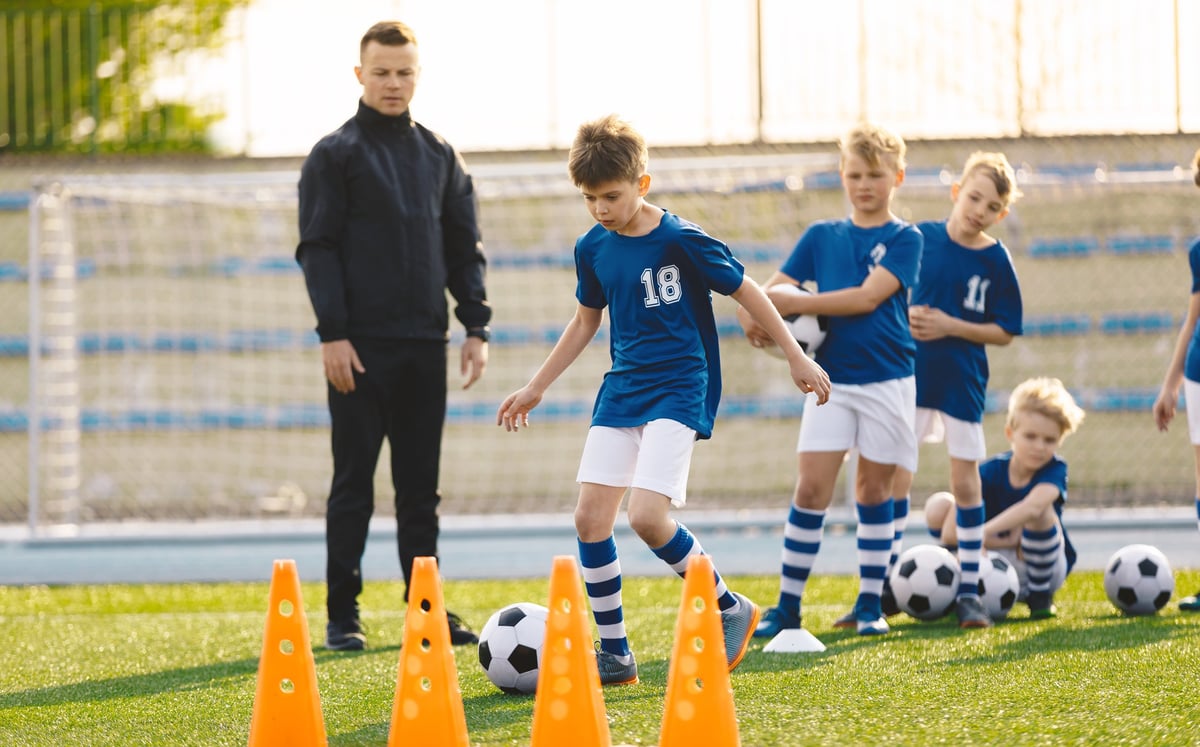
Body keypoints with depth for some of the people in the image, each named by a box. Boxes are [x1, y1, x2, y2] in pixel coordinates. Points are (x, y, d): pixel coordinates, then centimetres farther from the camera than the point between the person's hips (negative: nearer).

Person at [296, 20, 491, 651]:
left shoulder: (439, 156, 14)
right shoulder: (335, 155, 1)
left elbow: (464, 248, 15)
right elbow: (318, 248, -5)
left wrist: (476, 326, 4)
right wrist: (333, 333, -13)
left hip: (425, 345, 4)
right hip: (361, 347, -4)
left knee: (420, 487, 6)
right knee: (354, 483, -2)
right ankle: (342, 616, 1)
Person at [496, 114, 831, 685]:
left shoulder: (681, 239, -13)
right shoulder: (592, 248, 5)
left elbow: (745, 291, -3)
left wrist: (796, 357, 0)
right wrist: (536, 388, 23)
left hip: (679, 389, -6)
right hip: (622, 389, 6)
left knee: (647, 515, -21)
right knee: (590, 518, -3)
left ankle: (730, 610, 1)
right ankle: (614, 655, 7)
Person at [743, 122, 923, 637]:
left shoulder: (904, 239, -2)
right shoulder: (821, 237, 9)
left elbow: (868, 296, -15)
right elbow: (772, 289, 7)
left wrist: (795, 304, -19)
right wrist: (753, 312, -16)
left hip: (886, 379, -2)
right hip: (830, 378, 2)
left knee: (874, 489, 5)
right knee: (811, 488, -6)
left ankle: (870, 604, 15)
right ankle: (787, 607, -3)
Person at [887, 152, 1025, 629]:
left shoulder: (995, 260, -7)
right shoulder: (919, 237, -2)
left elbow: (1004, 332, -5)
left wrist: (951, 327, -16)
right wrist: (905, 315, -12)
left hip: (962, 381, -2)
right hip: (910, 375, 2)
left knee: (965, 482, 2)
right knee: (893, 476, 4)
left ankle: (969, 592, 10)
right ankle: (883, 588, 13)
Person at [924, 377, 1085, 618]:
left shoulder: (1055, 470, -17)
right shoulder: (989, 472, -13)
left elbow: (1032, 507, -42)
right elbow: (949, 533, -21)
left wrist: (983, 532, -55)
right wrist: (1011, 543, -26)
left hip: (1043, 568, -2)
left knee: (1039, 511, -34)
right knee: (938, 506, -16)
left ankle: (1040, 595, -12)